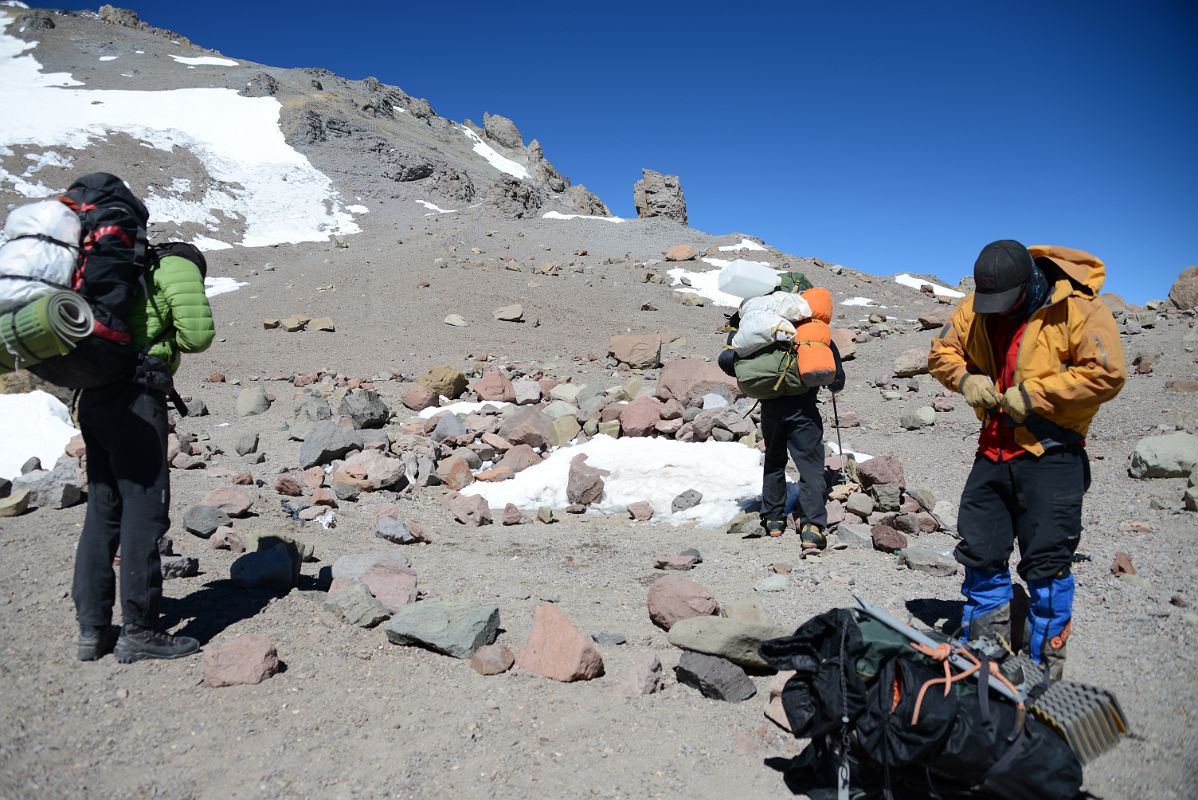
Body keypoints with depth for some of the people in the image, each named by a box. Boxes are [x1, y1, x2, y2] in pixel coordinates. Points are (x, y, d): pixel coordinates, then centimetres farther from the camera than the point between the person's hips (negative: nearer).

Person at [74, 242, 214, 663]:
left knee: (103, 511, 11)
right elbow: (199, 334, -8)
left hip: (92, 397, 9)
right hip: (134, 396, -8)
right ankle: (138, 632, -2)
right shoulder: (179, 268, 4)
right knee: (144, 510, -6)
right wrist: (172, 338, 12)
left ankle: (92, 629, 15)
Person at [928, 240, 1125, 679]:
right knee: (979, 552, 12)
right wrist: (966, 379, -6)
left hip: (1051, 453, -5)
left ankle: (1044, 663, 19)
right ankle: (983, 650, 30)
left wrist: (1034, 395, -20)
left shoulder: (1078, 309, -13)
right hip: (995, 448, 6)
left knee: (1046, 561, 1)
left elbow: (1107, 374, -18)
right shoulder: (976, 310, 3)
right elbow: (942, 351, 14)